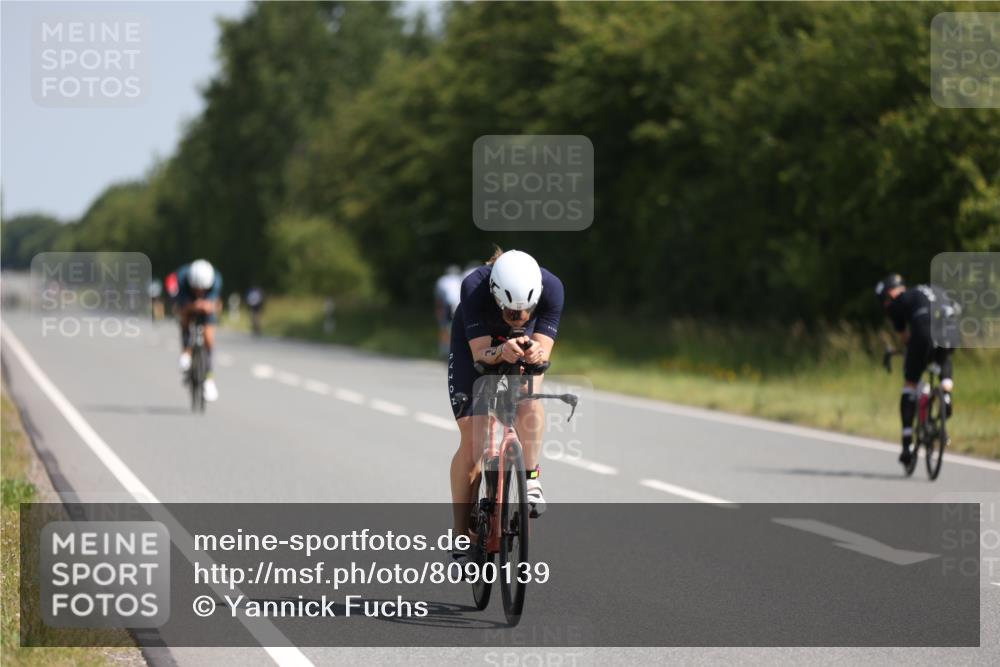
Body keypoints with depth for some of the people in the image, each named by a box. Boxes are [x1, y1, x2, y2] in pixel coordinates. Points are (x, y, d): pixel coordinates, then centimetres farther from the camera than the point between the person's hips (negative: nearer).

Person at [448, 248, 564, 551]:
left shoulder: (551, 287, -35)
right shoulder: (474, 287, -39)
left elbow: (544, 350, -34)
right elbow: (480, 352, -38)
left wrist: (536, 353, -57)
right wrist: (502, 352, -59)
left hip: (526, 342, 1)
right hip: (476, 341, -1)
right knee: (470, 438, -9)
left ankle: (531, 481, -23)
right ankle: (461, 536, -2)